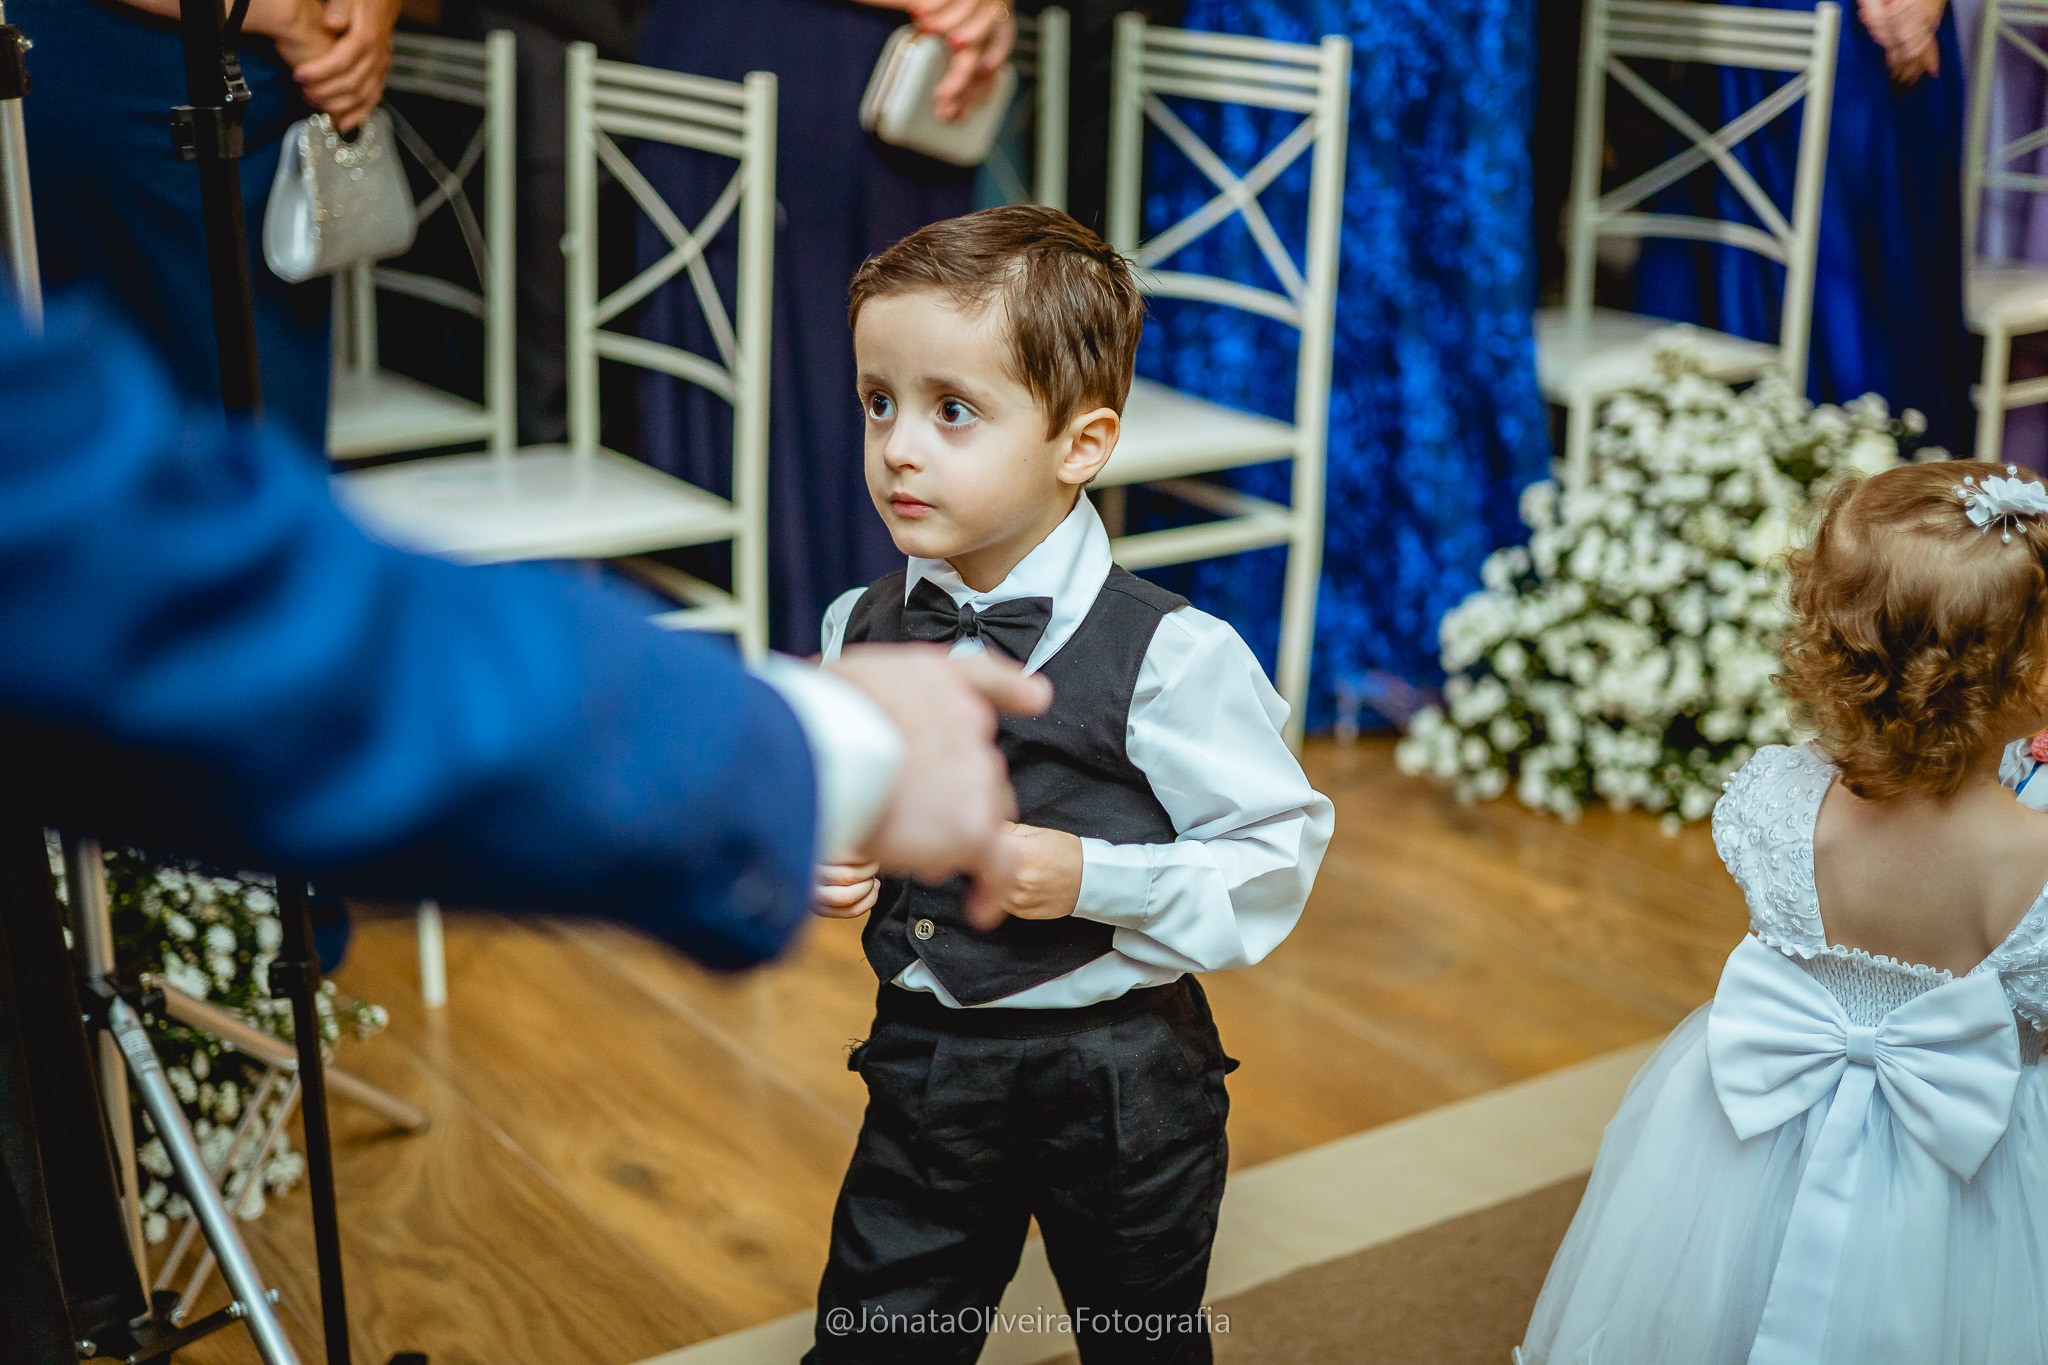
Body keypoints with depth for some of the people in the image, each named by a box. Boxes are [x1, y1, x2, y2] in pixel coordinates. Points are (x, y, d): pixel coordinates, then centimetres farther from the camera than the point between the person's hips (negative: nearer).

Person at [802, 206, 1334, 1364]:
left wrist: (1093, 879, -25)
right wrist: (821, 859, -9)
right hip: (923, 1062, 4)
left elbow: (1278, 854, -15)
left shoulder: (1169, 658, -19)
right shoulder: (858, 633, -2)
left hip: (1119, 1081, -3)